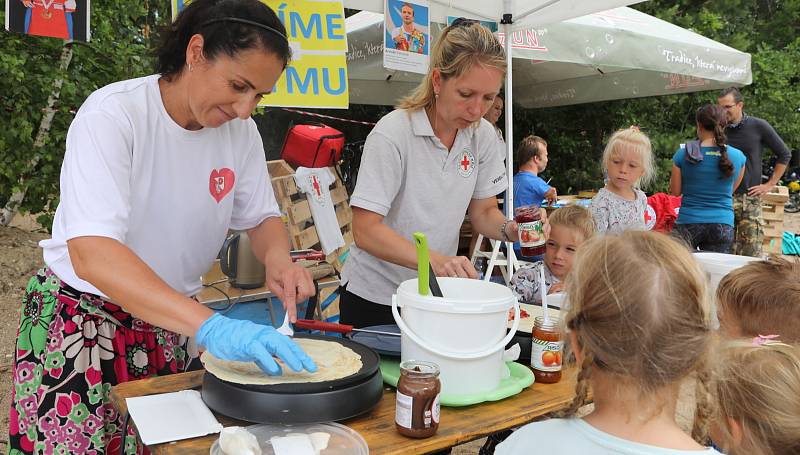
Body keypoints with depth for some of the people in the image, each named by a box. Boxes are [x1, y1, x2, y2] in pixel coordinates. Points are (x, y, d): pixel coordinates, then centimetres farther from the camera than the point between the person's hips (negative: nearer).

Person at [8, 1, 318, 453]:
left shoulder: (240, 129, -8)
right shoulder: (112, 115, -23)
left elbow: (262, 216, 4)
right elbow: (92, 255, -34)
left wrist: (277, 257, -20)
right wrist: (210, 326, -45)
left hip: (176, 322, 4)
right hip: (82, 322, -4)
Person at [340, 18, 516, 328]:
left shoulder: (483, 135, -5)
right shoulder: (392, 134, -21)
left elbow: (483, 212, 3)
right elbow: (366, 230, -25)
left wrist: (510, 229, -19)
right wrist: (434, 260, -38)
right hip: (374, 297, -4)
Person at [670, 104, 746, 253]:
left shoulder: (683, 154, -7)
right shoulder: (738, 157, 0)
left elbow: (675, 192, 2)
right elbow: (731, 189, 16)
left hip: (688, 223, -2)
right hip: (723, 224, 2)